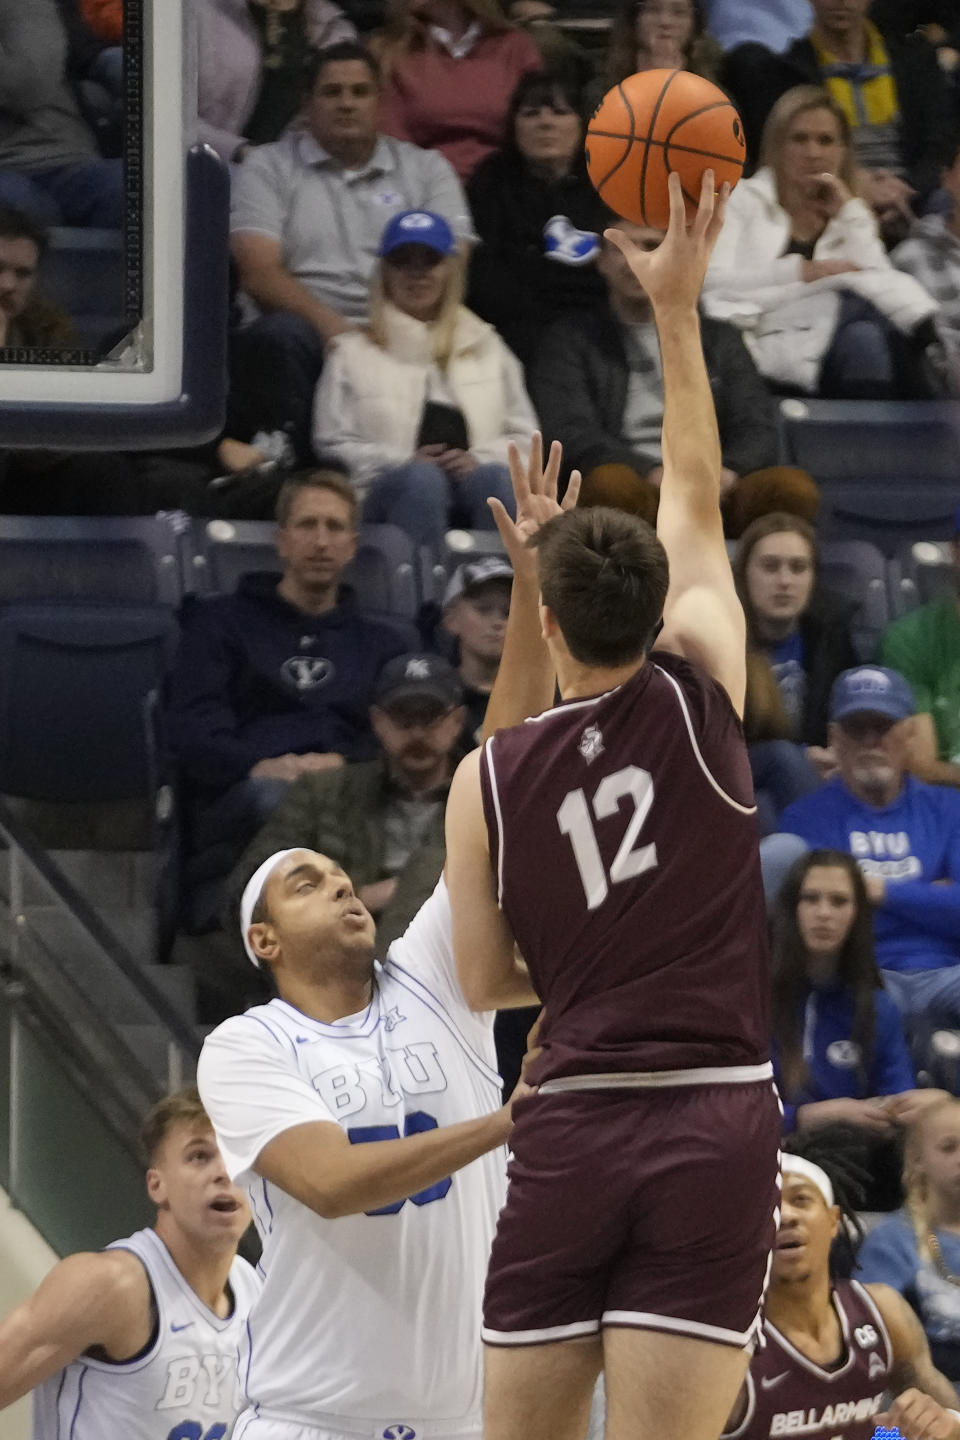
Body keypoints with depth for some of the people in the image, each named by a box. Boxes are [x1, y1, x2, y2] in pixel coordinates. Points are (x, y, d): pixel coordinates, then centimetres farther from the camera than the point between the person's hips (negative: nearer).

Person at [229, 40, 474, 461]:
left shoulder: (425, 169, 21)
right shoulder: (270, 167, 15)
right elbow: (258, 272, 0)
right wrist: (332, 328, -18)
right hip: (308, 327, -1)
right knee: (279, 335, -38)